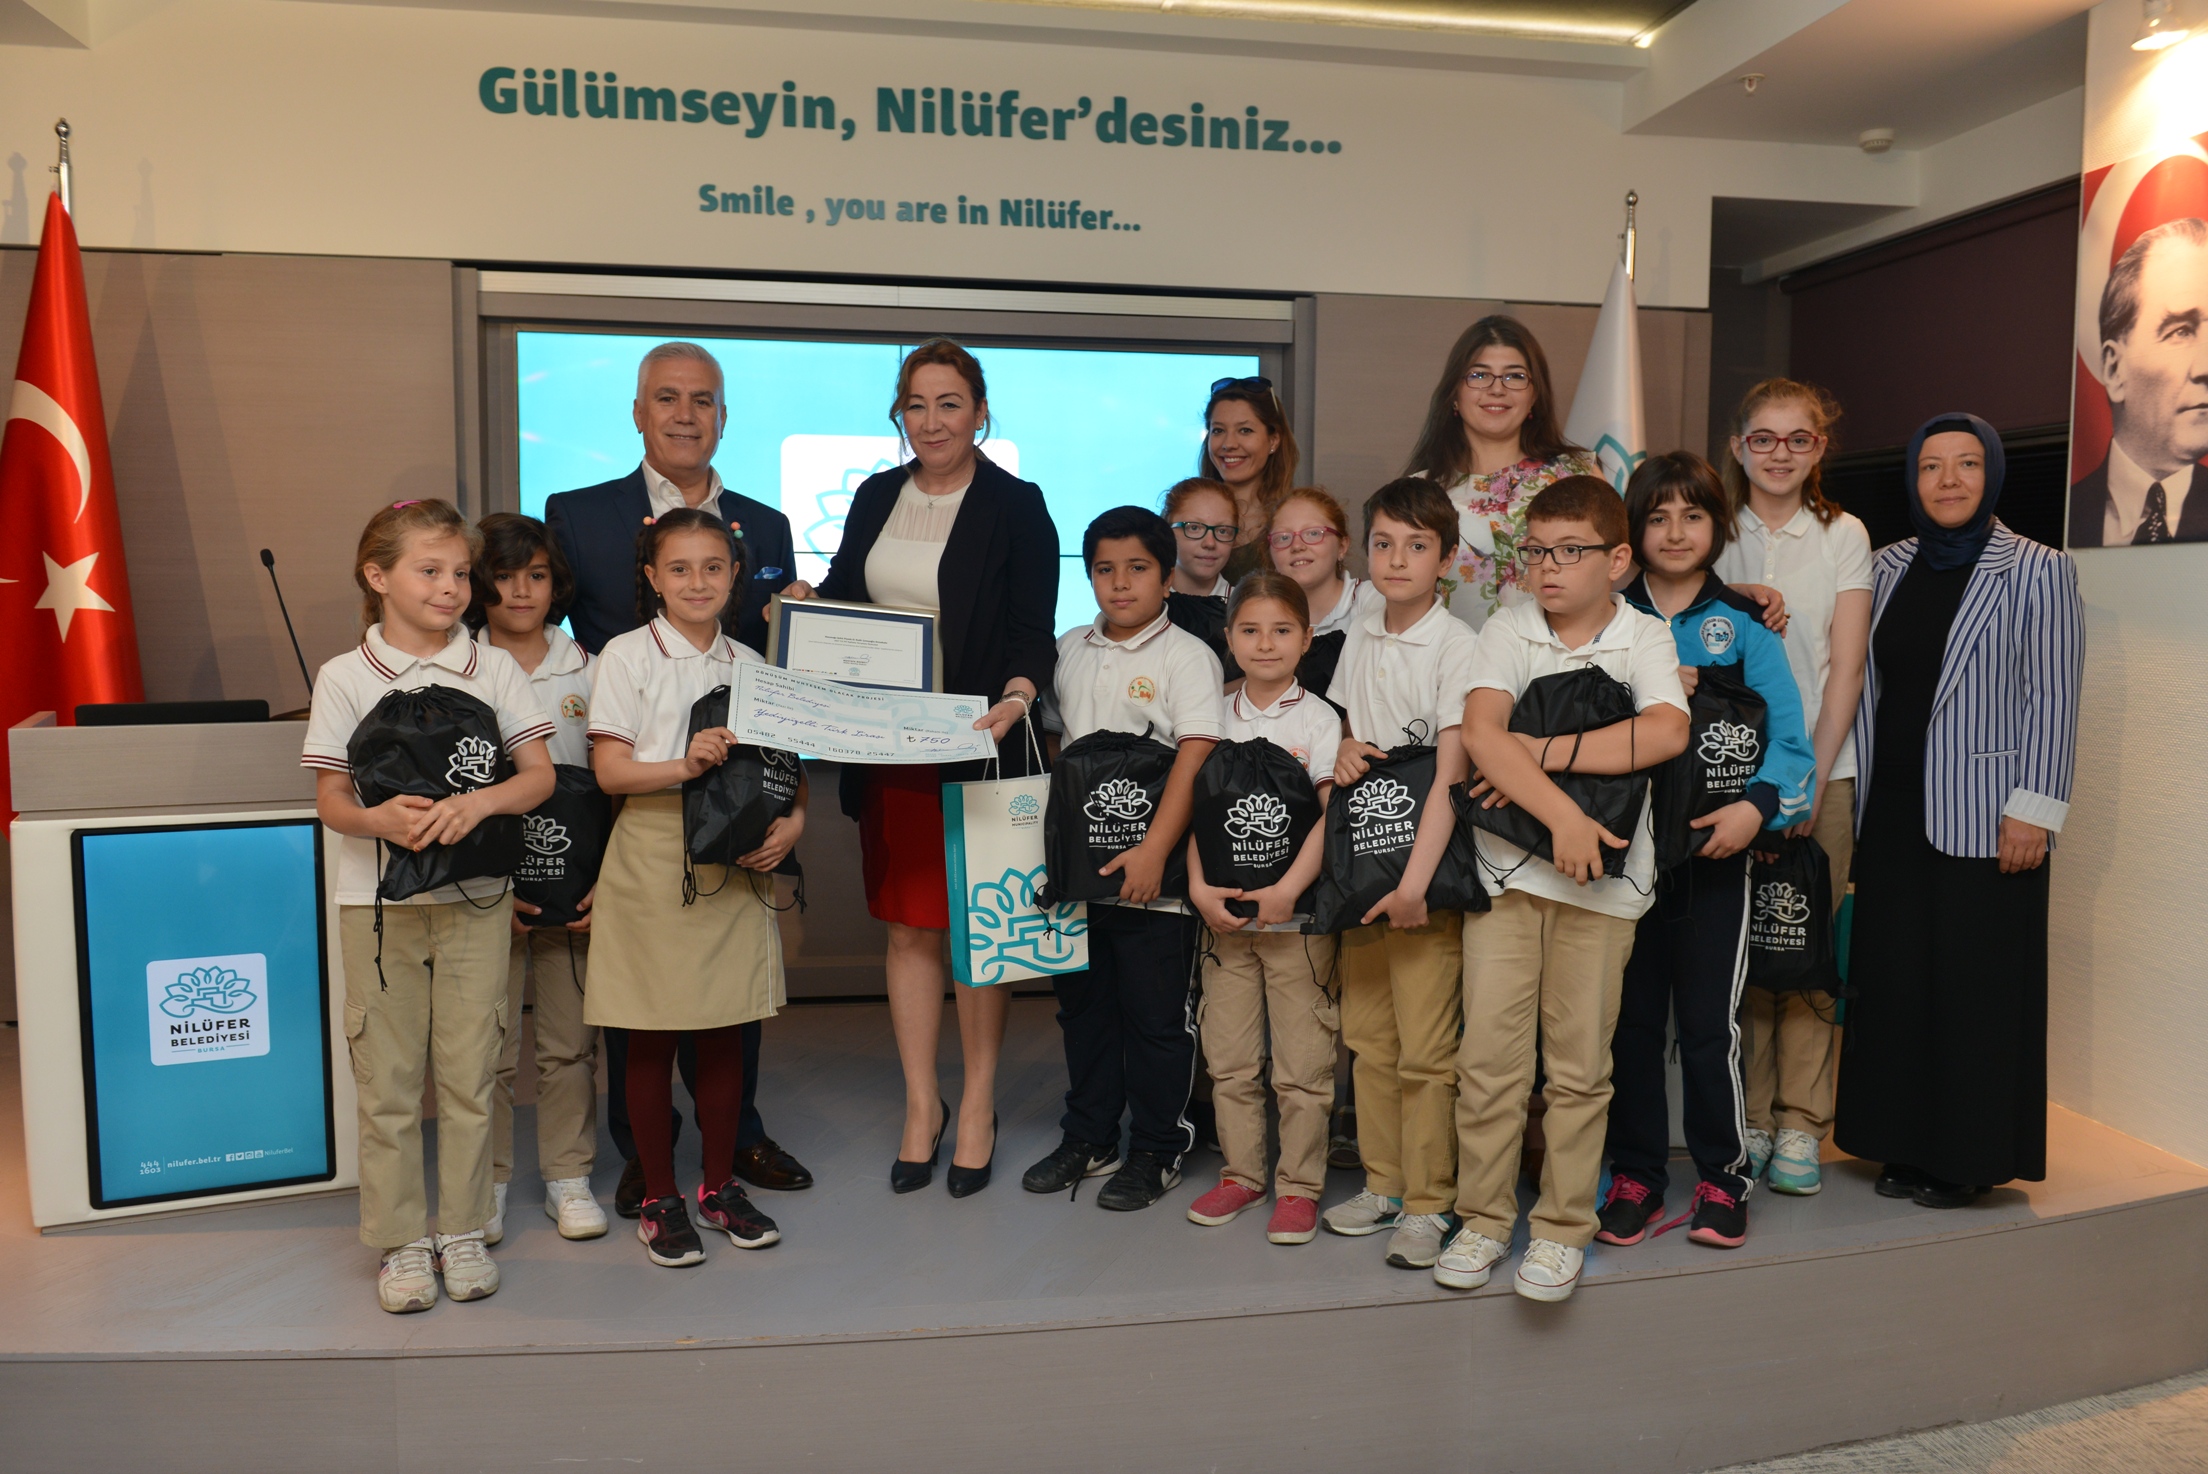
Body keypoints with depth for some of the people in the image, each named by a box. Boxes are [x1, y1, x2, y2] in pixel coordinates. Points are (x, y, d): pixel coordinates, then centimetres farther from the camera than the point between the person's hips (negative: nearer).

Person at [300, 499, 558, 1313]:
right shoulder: (344, 677, 1)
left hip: (474, 899, 1)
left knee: (468, 1073, 7)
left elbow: (540, 775, 0)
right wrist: (381, 819, -21)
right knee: (388, 1078, 5)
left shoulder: (494, 668, 4)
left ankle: (462, 1231, 21)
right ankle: (401, 1240, 19)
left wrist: (477, 802, -19)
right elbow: (331, 800, -1)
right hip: (378, 903, -1)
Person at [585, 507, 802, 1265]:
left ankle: (720, 1185, 25)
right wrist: (686, 765, -23)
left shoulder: (750, 663, 10)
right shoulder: (627, 655, -2)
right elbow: (609, 769, -8)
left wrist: (792, 820, -8)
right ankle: (659, 1199, 18)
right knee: (652, 1040, 5)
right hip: (653, 861, -3)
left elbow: (787, 763, 10)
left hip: (735, 861, 4)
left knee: (724, 1030, 10)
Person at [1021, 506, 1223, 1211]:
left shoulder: (1186, 655, -7)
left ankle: (1158, 1150, 20)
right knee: (1083, 1006, 16)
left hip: (1151, 873, -6)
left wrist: (1153, 850, -22)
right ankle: (1089, 1138, 31)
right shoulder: (1071, 649, 11)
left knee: (1157, 1017, 5)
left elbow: (1196, 757, -16)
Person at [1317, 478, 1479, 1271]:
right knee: (1367, 1035, 12)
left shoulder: (1456, 645, -9)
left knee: (1424, 1048, -2)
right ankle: (1383, 1183, 25)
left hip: (1426, 870, -6)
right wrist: (1341, 751, -2)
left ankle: (1429, 1203, 11)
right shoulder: (1357, 640, 10)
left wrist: (1415, 880, -22)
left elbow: (1451, 774, -15)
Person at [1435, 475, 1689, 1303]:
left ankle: (1562, 1227, 20)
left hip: (1602, 874, 0)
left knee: (1579, 1061, 6)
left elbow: (1666, 732, -17)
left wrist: (1540, 752, -16)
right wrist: (1562, 814, -22)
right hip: (1506, 865, 1)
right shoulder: (1508, 631, 4)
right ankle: (1483, 1218, 17)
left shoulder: (1644, 637, 3)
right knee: (1489, 1052, 1)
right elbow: (1480, 733, -13)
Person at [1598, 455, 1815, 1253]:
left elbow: (1788, 735, -2)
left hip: (1714, 849, -1)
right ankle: (1635, 1173, 20)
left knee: (1708, 1021, 1)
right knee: (1630, 1017, 7)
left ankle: (1722, 1177, 18)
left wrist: (1757, 805, -17)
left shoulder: (1744, 625, 4)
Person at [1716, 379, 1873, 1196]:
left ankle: (1800, 1123, 11)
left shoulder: (1843, 535, 7)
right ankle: (1746, 1118, 12)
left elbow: (1844, 667, 1)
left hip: (1823, 768, 0)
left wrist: (1811, 779, -7)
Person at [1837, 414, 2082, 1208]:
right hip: (1892, 813, 5)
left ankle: (1970, 1157, 15)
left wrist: (2033, 810, -12)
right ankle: (1906, 1144, 22)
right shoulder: (1889, 567, 10)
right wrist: (1857, 793, 9)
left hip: (1983, 815, -5)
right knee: (1891, 976, 9)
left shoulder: (2038, 571, -3)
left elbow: (2053, 699, -7)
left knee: (1978, 982, 2)